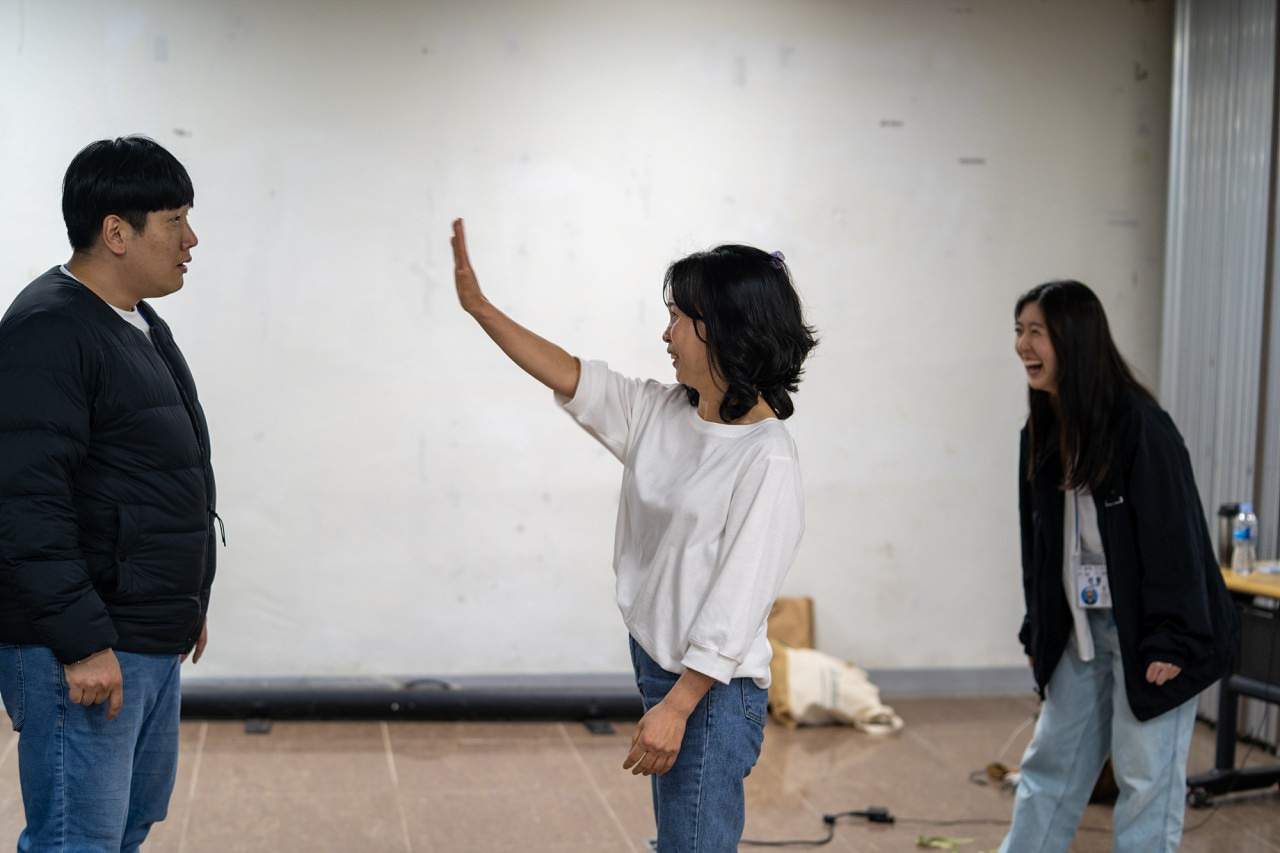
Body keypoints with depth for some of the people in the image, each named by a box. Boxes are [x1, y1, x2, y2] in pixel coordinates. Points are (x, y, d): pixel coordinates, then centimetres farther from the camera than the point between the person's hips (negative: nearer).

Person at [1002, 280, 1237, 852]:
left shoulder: (1139, 425, -18)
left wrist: (1169, 642, -20)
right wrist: (1037, 632, 14)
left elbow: (1172, 537, -18)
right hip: (1080, 628, 8)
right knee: (1050, 763, 13)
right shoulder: (1043, 433, 7)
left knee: (1147, 777, 0)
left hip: (1145, 632, -8)